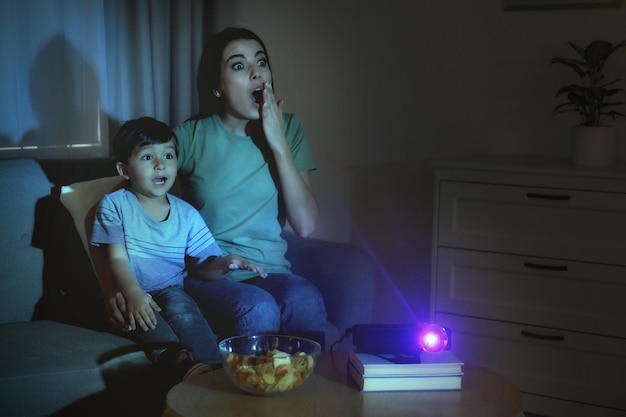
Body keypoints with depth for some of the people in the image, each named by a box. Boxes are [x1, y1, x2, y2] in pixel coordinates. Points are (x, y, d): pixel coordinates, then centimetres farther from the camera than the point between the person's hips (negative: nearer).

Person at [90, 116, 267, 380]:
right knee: (145, 312, -36)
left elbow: (204, 266, 9)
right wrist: (133, 294, -26)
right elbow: (117, 259, -6)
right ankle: (178, 357, -58)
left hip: (172, 292, 2)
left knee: (177, 302, -33)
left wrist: (224, 264, -16)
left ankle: (211, 367, -50)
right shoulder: (114, 205, 5)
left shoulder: (187, 214, 12)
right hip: (129, 292, -1)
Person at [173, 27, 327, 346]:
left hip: (272, 271, 2)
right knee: (258, 310, -35)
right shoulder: (192, 136, -2)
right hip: (209, 277, -2)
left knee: (305, 301, -33)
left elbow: (305, 225, -3)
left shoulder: (288, 128, 5)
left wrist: (278, 143, -9)